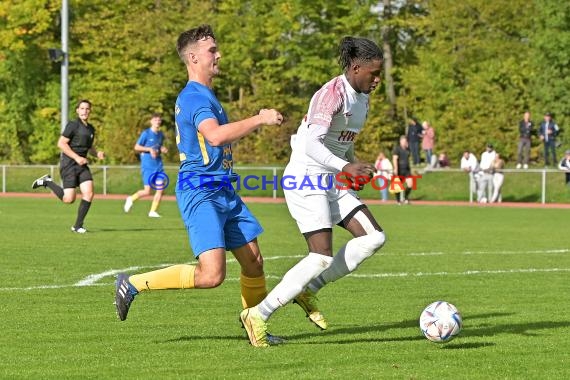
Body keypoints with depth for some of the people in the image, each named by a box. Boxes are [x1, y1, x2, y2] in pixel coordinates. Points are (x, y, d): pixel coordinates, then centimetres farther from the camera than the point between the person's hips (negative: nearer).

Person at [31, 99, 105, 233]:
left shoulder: (91, 128, 14)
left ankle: (78, 226, -1)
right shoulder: (73, 125, -9)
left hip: (82, 165, 7)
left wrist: (98, 153, 5)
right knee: (69, 199, -10)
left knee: (89, 194, -11)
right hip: (68, 164, -7)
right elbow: (61, 143, -14)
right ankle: (47, 182, 15)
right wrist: (77, 158, -19)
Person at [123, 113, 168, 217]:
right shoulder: (146, 133, -6)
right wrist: (149, 149, -17)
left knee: (160, 190, -3)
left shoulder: (161, 135, 12)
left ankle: (153, 211, 7)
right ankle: (131, 199, 18)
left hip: (158, 166, 6)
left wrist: (163, 150, 5)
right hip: (147, 167, -6)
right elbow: (136, 147, -6)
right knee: (147, 191, -8)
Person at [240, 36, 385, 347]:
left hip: (330, 182, 9)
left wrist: (354, 171, 15)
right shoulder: (332, 94, -20)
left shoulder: (362, 98, 9)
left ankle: (308, 290, 6)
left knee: (374, 237, -2)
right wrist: (345, 167, -43)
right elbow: (312, 145, -31)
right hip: (306, 180, -9)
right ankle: (258, 316, -5)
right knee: (322, 257, -15)